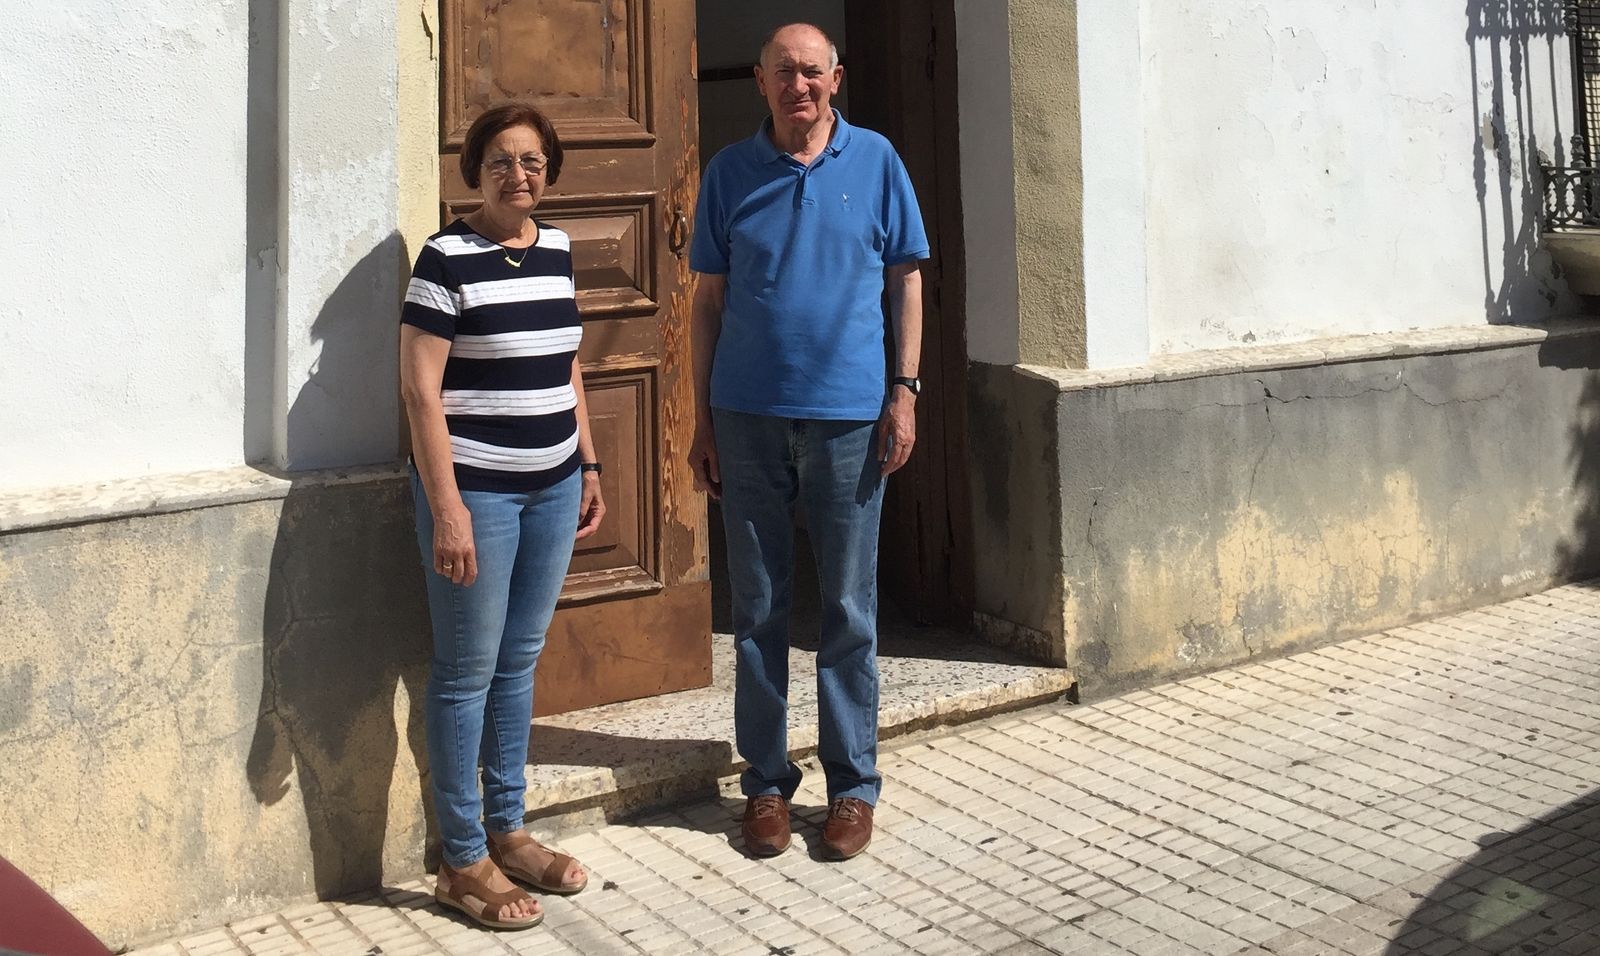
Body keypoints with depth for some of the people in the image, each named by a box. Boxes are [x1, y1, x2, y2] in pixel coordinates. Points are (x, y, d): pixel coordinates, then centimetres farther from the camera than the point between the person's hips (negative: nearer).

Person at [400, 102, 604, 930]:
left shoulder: (557, 250, 9)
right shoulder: (448, 258, -10)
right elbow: (421, 388, -14)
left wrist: (588, 465, 15)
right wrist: (446, 508, -18)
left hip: (552, 487, 6)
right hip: (476, 489, -6)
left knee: (520, 661, 14)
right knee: (468, 672, 2)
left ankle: (506, 830, 28)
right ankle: (463, 860, 14)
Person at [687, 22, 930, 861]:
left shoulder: (875, 160, 3)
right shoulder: (729, 173, 5)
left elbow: (906, 280, 6)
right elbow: (709, 299, 7)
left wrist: (904, 391, -2)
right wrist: (701, 420, 4)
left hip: (849, 415, -1)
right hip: (748, 417, 1)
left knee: (849, 609, 6)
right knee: (757, 610, 8)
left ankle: (853, 784, 19)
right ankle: (766, 782, 21)